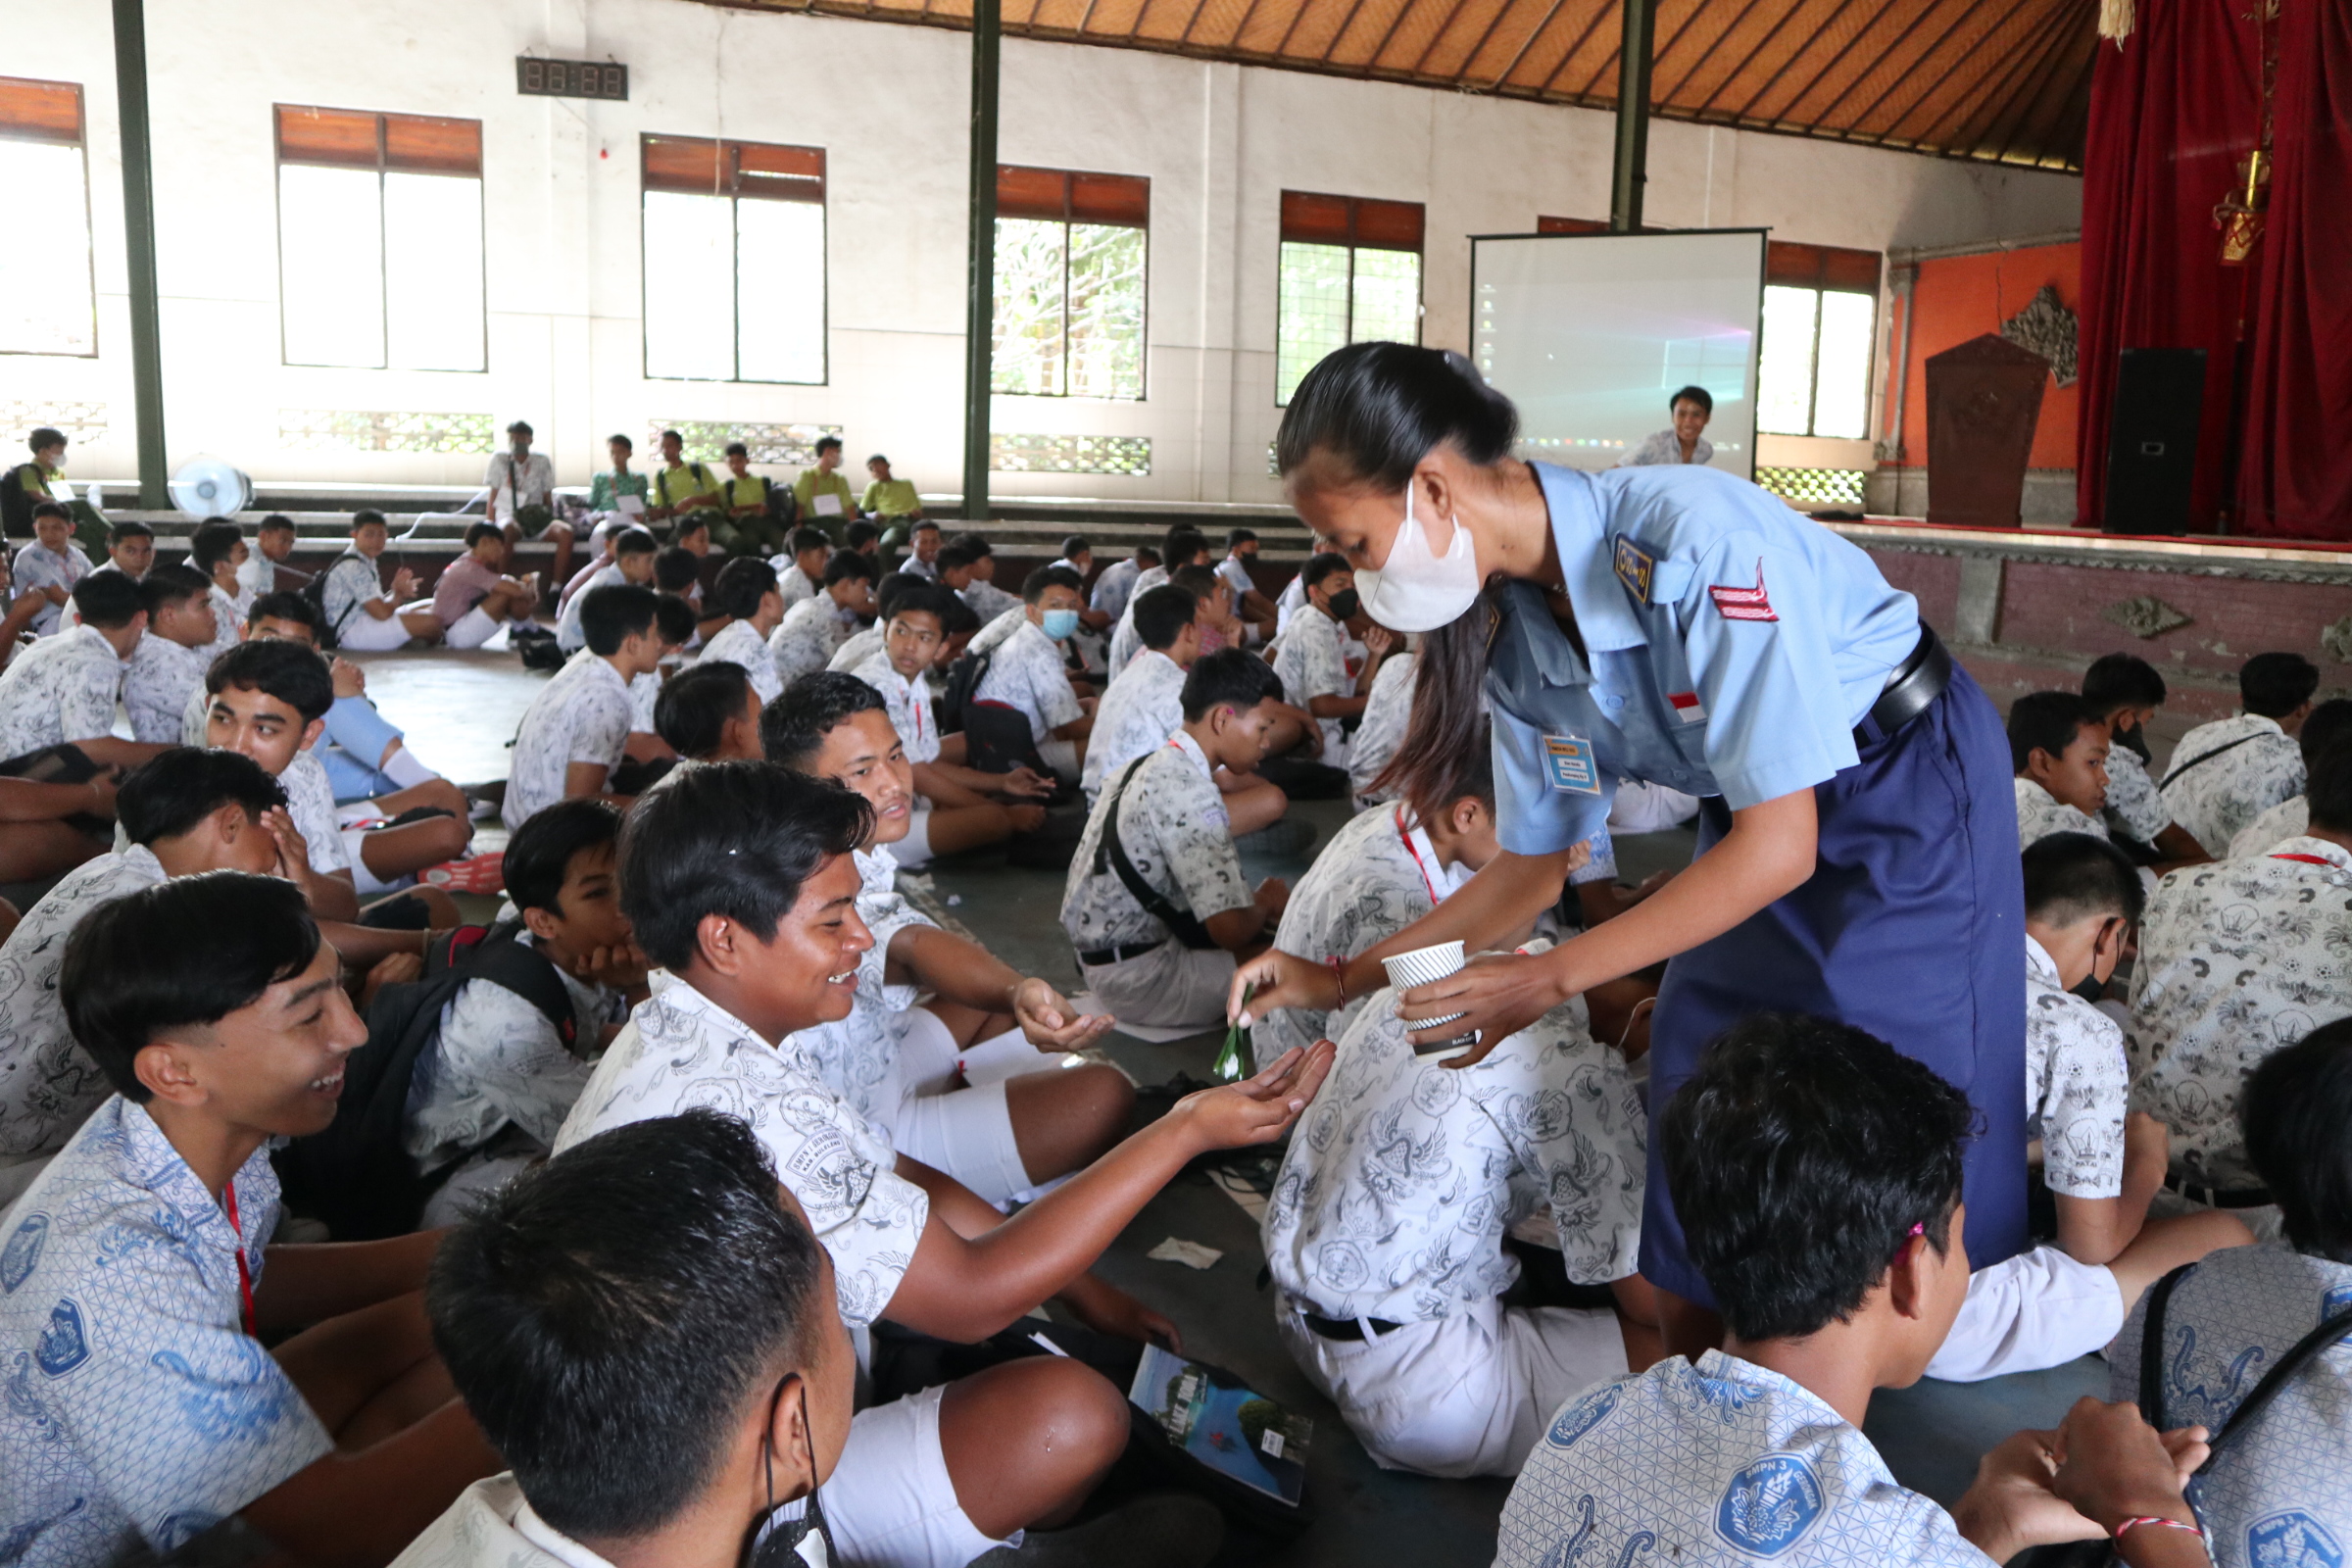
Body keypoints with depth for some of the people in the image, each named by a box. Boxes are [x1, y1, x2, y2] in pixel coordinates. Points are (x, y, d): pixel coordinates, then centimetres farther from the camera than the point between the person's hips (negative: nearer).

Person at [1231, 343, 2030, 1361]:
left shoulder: (1690, 539, -34)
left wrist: (1553, 977, -32)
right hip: (1760, 808, 7)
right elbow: (1533, 865, 2)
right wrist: (1345, 977, -3)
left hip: (1912, 785, -6)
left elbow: (1780, 846, -30)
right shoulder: (1514, 633, -10)